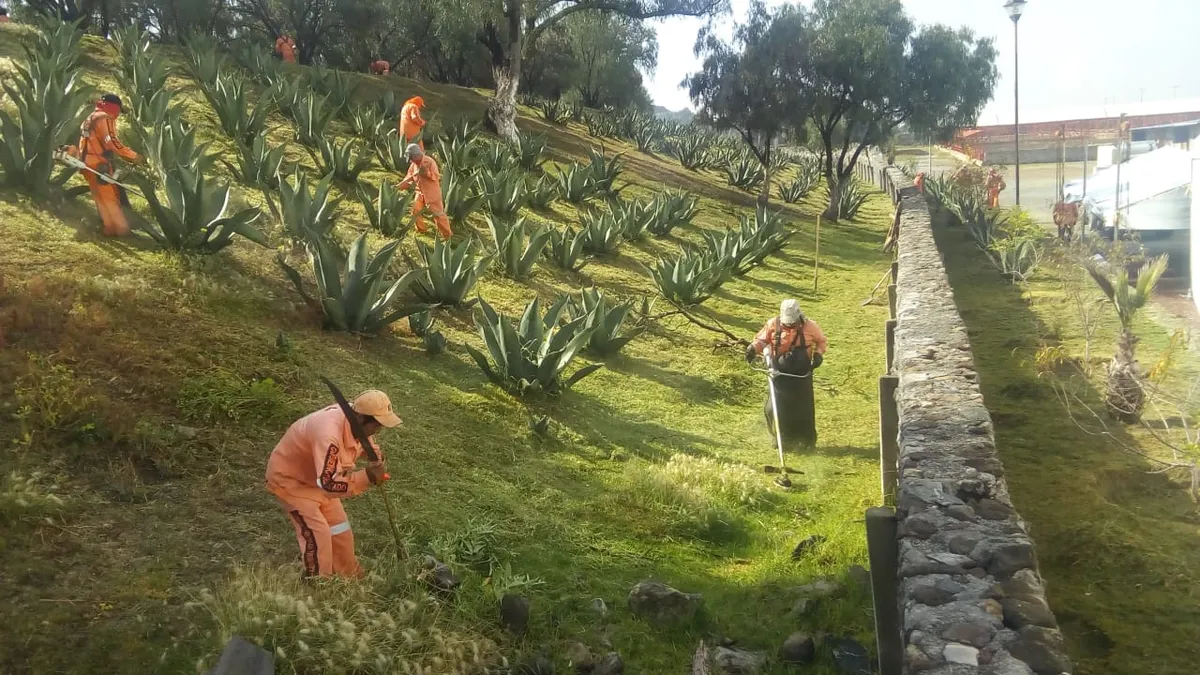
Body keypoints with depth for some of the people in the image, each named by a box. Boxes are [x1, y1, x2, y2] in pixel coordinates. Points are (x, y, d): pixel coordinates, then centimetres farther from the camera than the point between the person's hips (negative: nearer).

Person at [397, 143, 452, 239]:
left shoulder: (429, 162, -21)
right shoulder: (413, 164, 0)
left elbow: (436, 177, -23)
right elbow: (409, 178, 7)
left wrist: (427, 173, -37)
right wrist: (400, 186, -6)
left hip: (433, 193, -7)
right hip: (421, 192, 7)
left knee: (438, 214, -5)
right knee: (415, 211, 8)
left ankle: (447, 235, 4)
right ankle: (421, 229, 28)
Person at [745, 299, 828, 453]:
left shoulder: (809, 326, -8)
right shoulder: (773, 324, -7)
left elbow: (822, 341, 8)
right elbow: (761, 339, 5)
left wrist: (818, 354, -11)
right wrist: (753, 349, -15)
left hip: (802, 374, -1)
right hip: (780, 373, 1)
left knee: (803, 408, 8)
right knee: (777, 407, -2)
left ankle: (807, 440, 27)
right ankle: (783, 438, 20)